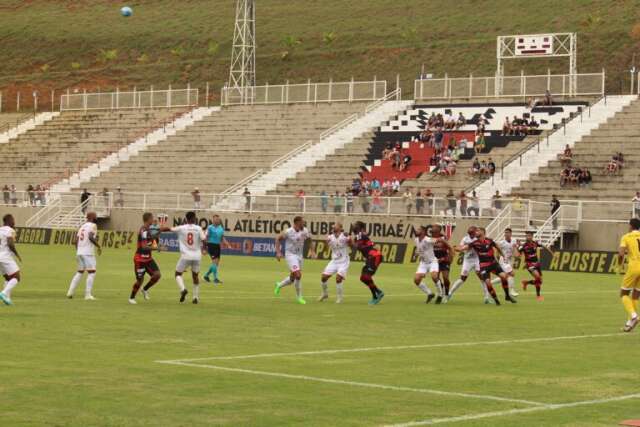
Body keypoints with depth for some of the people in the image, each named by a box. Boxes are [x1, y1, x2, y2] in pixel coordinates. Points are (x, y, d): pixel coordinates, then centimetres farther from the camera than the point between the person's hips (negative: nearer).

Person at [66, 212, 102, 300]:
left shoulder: (82, 226, 17)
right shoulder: (93, 225, -5)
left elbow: (76, 240, 14)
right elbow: (90, 237, -20)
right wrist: (98, 246, -9)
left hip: (79, 252, 8)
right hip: (88, 253, -8)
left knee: (80, 272, 18)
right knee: (91, 272, -4)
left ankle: (70, 292, 13)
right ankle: (88, 295, -9)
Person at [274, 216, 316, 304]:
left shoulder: (304, 231, -4)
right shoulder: (288, 232, -18)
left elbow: (309, 239, 14)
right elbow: (278, 239, -7)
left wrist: (312, 251, 3)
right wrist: (278, 252, -13)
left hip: (299, 255, 6)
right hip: (290, 255, -6)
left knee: (293, 278, 12)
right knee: (298, 275, -16)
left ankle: (279, 285, 39)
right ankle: (299, 297, -2)